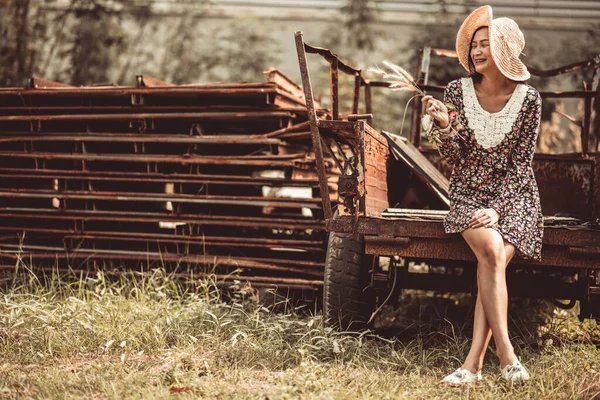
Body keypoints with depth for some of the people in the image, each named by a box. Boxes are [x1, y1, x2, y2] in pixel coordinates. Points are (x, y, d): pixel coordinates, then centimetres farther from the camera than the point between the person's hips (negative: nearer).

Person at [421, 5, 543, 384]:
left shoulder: (528, 99, -7)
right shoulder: (458, 91, -3)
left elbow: (521, 164, -6)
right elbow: (454, 157, -2)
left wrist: (497, 208, -16)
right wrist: (444, 125, -21)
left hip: (514, 196, -1)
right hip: (470, 193, 1)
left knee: (494, 262, -25)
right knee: (492, 249, -29)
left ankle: (473, 362, -26)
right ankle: (506, 353, -28)